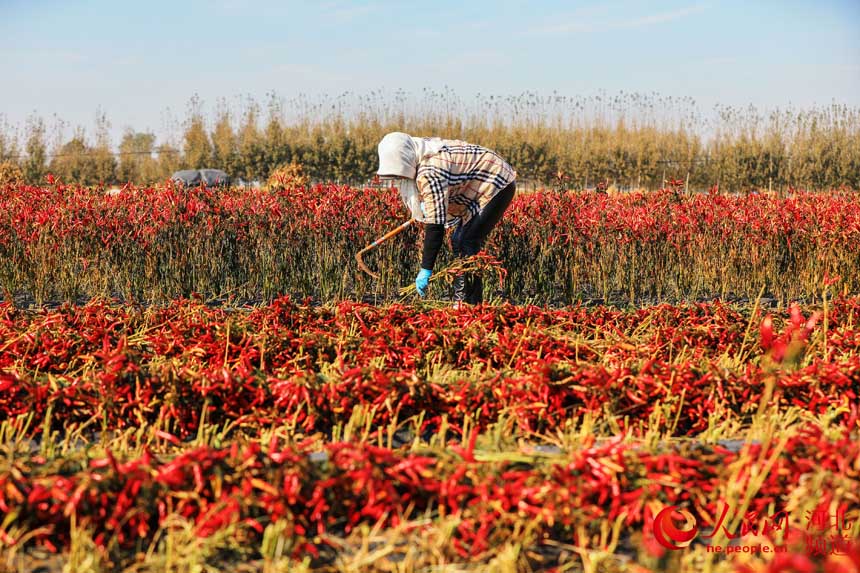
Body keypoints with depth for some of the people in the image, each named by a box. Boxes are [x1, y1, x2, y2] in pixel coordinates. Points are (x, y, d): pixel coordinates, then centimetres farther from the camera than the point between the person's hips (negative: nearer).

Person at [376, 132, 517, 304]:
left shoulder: (430, 172, -31)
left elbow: (435, 224, -32)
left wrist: (426, 269, -31)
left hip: (497, 186, -10)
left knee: (467, 243, -17)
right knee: (458, 241, 7)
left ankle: (466, 303, -16)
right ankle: (463, 301, 9)